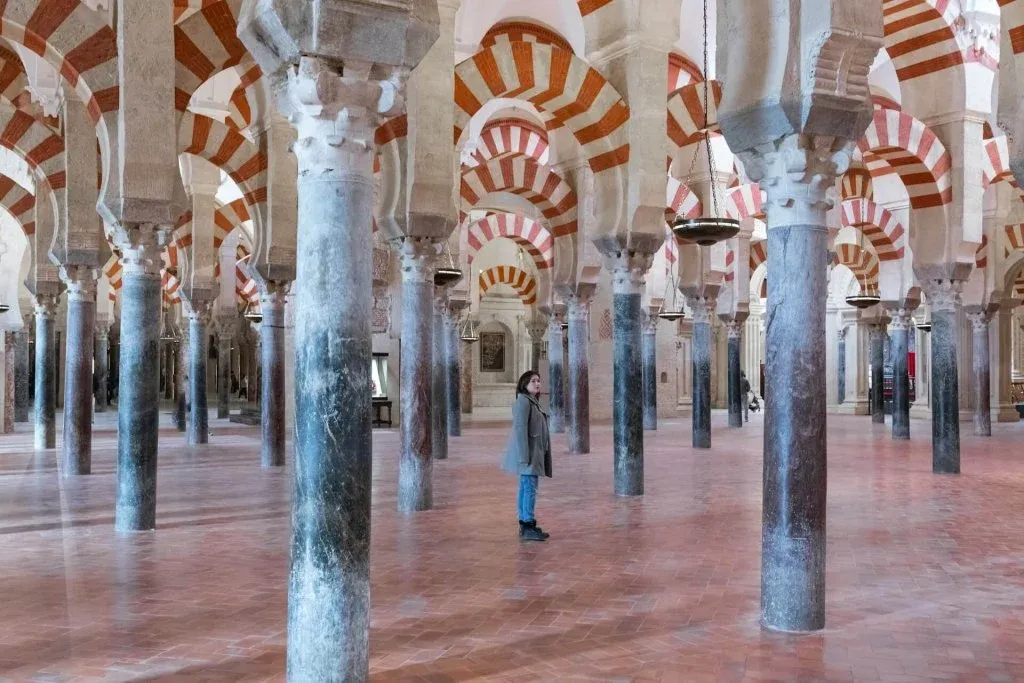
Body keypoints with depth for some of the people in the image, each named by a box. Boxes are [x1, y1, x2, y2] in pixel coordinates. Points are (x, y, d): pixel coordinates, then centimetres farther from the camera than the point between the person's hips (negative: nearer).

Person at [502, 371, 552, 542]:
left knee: (525, 488, 11)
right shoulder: (523, 401, -14)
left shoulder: (532, 401, 16)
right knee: (530, 489, -9)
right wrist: (524, 456, -23)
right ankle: (528, 529, -7)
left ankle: (525, 525, 16)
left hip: (534, 452, 10)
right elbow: (520, 429, -20)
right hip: (528, 452, -10)